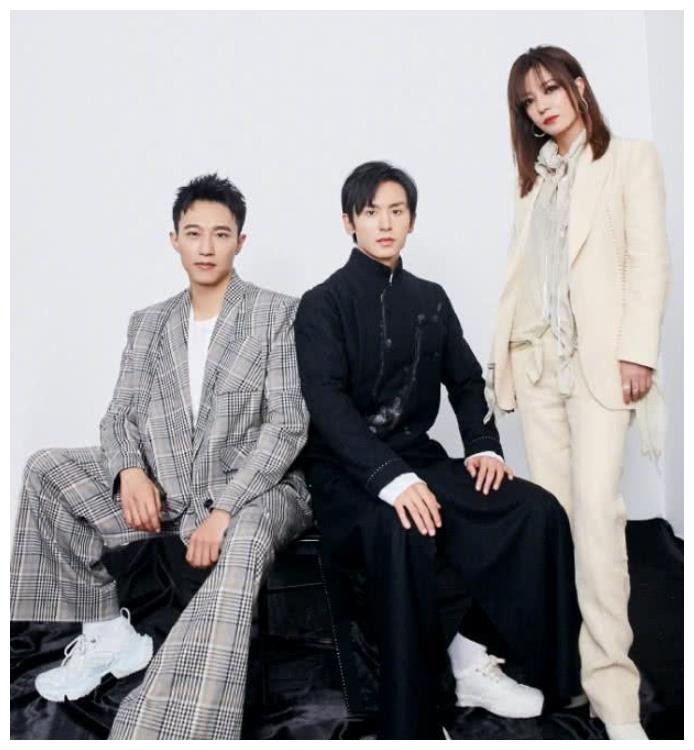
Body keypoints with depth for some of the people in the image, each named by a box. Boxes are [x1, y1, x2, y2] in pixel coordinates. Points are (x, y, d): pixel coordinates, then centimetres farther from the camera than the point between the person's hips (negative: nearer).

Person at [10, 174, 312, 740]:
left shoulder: (278, 314, -3)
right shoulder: (148, 324, 12)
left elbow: (287, 425, -12)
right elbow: (120, 415, 10)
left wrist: (224, 508, -23)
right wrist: (130, 470, -14)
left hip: (255, 488, -5)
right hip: (163, 488, 5)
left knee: (242, 541, -38)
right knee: (45, 470, -8)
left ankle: (171, 731, -34)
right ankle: (109, 632, 0)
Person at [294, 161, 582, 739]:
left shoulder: (431, 299, 14)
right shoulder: (323, 303, -3)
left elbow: (466, 382, 15)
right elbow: (328, 403, -16)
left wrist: (484, 446, -6)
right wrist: (391, 478, -31)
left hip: (419, 458, 5)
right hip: (348, 472, -5)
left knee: (537, 511, -19)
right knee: (404, 533, -38)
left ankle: (470, 657, -6)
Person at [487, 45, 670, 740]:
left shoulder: (631, 159, 9)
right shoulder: (535, 177, 22)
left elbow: (648, 260, -2)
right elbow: (518, 270, 14)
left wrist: (637, 350, -13)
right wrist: (501, 351, 7)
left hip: (600, 355, -4)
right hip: (536, 357, 5)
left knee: (596, 507, -15)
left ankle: (612, 684, -7)